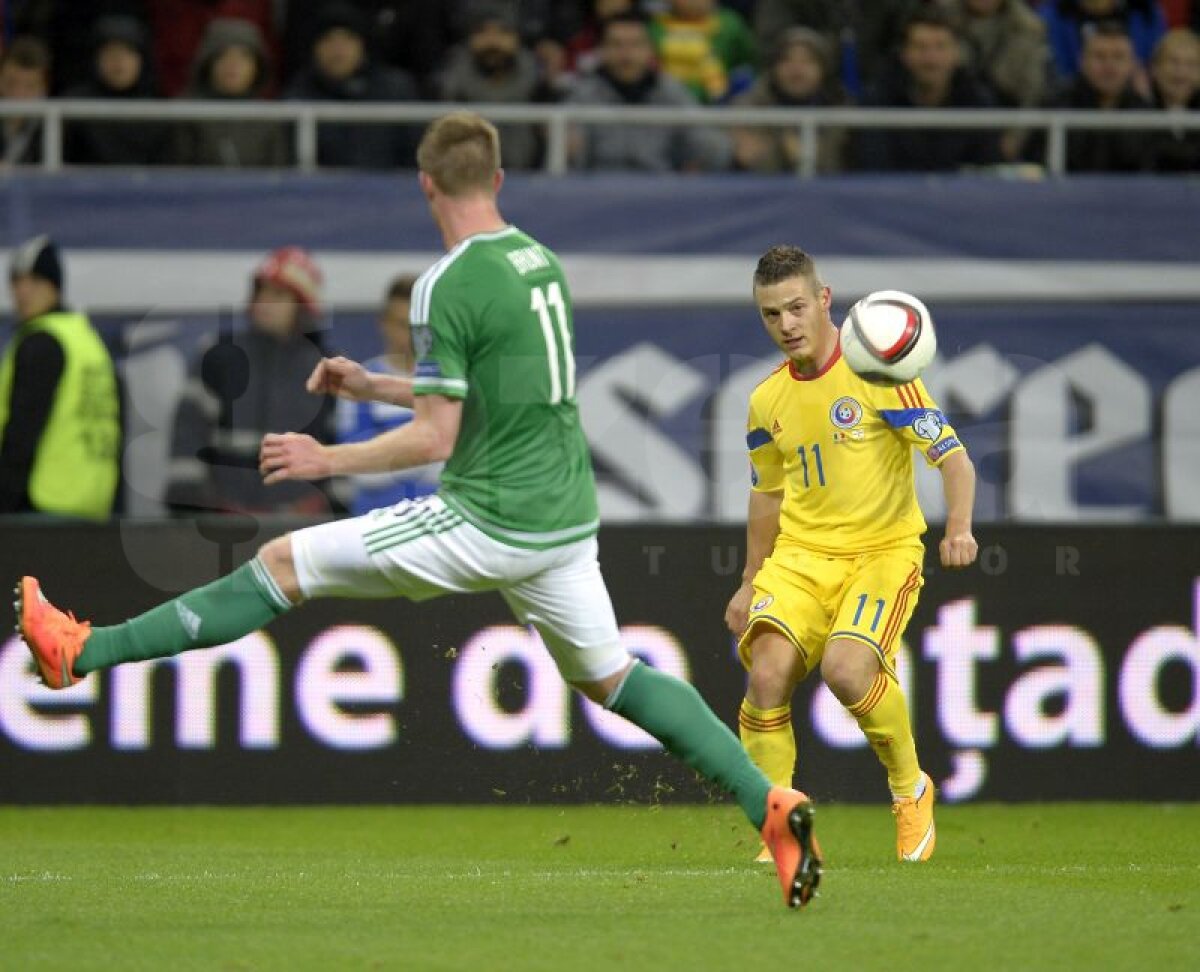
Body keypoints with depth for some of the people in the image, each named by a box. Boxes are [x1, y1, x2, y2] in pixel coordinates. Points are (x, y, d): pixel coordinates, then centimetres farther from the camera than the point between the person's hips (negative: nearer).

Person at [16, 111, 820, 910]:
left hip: (490, 525, -7)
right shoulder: (541, 260, 10)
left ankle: (83, 651, 0)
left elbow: (435, 438, -15)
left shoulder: (450, 286, -15)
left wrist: (328, 461, -3)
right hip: (566, 515, 7)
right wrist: (373, 386, 26)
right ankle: (770, 804, 7)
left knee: (284, 566, -1)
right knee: (609, 677, 18)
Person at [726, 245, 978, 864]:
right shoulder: (767, 401, 9)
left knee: (845, 667, -29)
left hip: (883, 551, -4)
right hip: (800, 557, 4)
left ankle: (911, 789, -2)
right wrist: (750, 583, 27)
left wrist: (959, 527, -27)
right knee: (766, 673, -21)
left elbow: (951, 454, -10)